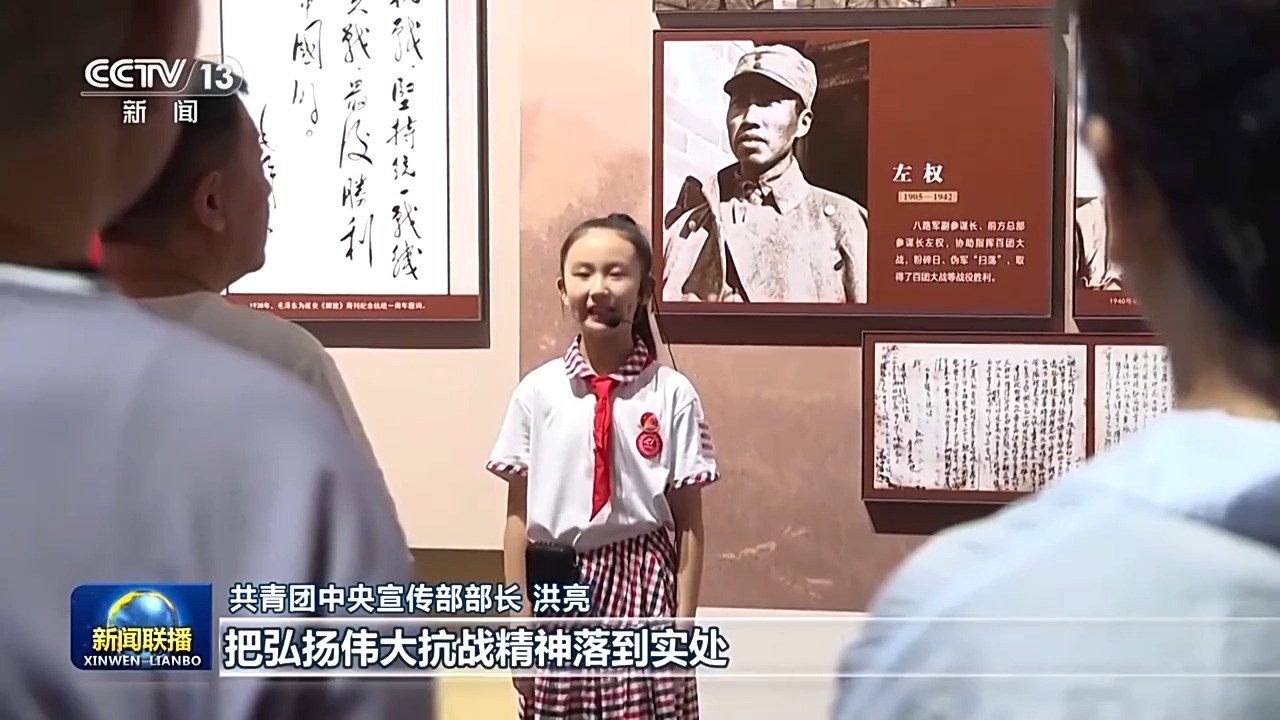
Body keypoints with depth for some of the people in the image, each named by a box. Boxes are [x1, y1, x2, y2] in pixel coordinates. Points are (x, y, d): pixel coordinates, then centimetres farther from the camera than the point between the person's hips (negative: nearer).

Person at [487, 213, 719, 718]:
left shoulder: (673, 394, -4)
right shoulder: (537, 393, -1)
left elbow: (688, 520, -1)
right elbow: (519, 514, 3)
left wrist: (684, 623, -3)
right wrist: (520, 622, 2)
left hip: (643, 587, -1)